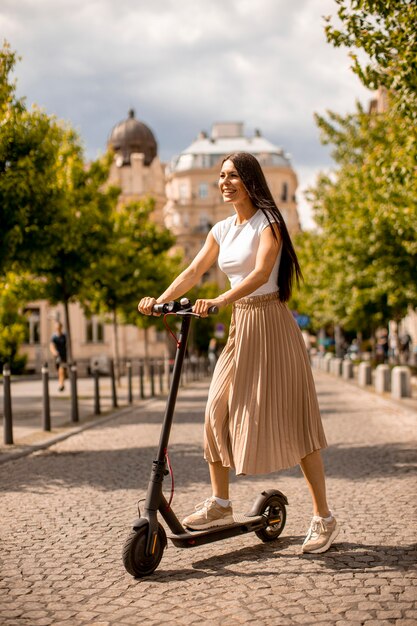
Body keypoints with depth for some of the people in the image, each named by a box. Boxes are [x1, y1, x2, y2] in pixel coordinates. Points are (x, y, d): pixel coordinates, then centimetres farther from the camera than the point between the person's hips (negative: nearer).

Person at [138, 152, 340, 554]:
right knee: (218, 411, 1)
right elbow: (194, 271, 7)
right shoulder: (221, 230, 11)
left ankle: (324, 518, 4)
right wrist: (160, 300, -9)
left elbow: (261, 272, -24)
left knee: (292, 420, -5)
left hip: (271, 324, -7)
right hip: (240, 326, 7)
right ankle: (219, 504, 15)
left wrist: (219, 302, -37)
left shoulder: (267, 221, -9)